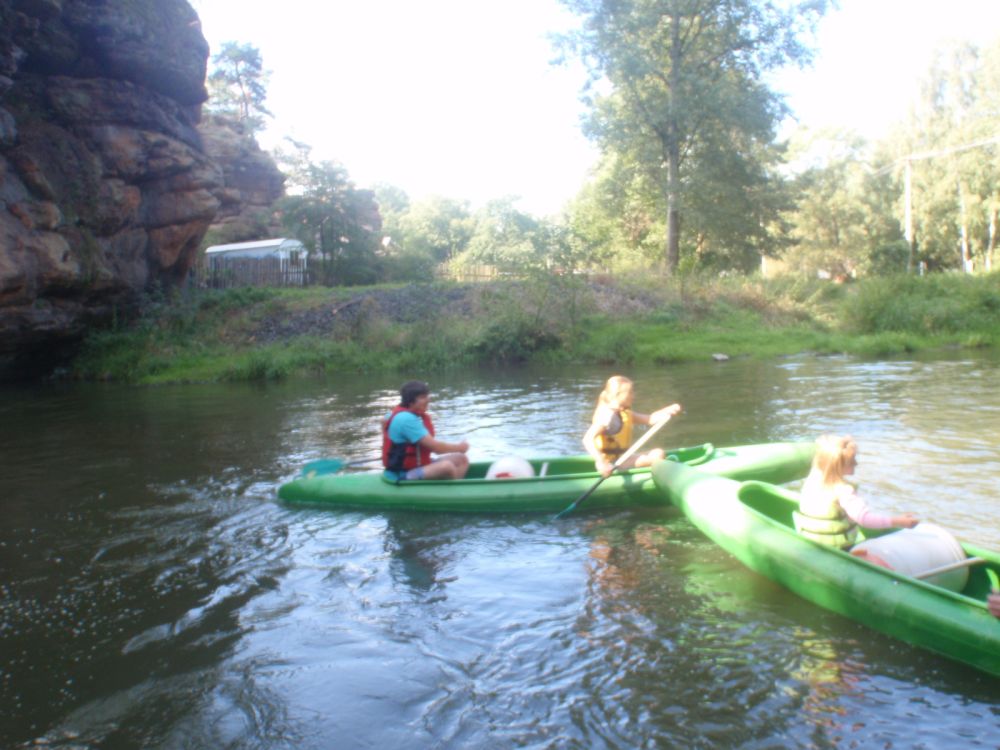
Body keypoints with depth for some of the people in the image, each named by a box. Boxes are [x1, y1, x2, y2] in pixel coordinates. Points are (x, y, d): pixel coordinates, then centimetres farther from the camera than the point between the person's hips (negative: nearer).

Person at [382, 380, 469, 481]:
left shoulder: (416, 415, 9)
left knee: (461, 459, 4)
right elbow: (435, 447, -22)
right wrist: (459, 447, -8)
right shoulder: (406, 419, -21)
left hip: (418, 465, 10)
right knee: (446, 466, -32)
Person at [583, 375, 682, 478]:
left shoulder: (625, 414, 13)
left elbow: (650, 419, 12)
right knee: (657, 454, -16)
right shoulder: (607, 416, -19)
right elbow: (587, 439, -30)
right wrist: (600, 462, -40)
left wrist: (669, 410, -4)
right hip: (611, 464, -11)